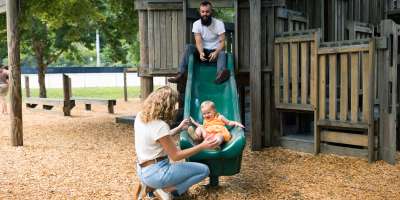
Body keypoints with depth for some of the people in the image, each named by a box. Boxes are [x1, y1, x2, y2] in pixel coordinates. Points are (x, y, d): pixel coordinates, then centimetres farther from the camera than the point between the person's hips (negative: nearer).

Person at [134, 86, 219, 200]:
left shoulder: (140, 116, 1)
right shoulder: (160, 126, -24)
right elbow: (176, 156, -17)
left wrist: (179, 128, 22)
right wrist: (202, 146, -17)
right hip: (156, 172, -9)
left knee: (182, 186, 33)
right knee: (204, 170, -1)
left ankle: (151, 187, 10)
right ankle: (166, 190, -6)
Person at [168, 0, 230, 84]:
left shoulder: (219, 23, -9)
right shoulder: (196, 24, -5)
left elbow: (222, 42, -15)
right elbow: (198, 42, -15)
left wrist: (216, 52, -35)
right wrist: (201, 52, -37)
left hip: (215, 51, -2)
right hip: (203, 51, 2)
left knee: (222, 53, -36)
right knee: (189, 47, -25)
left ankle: (220, 74, -66)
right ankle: (181, 73, -35)